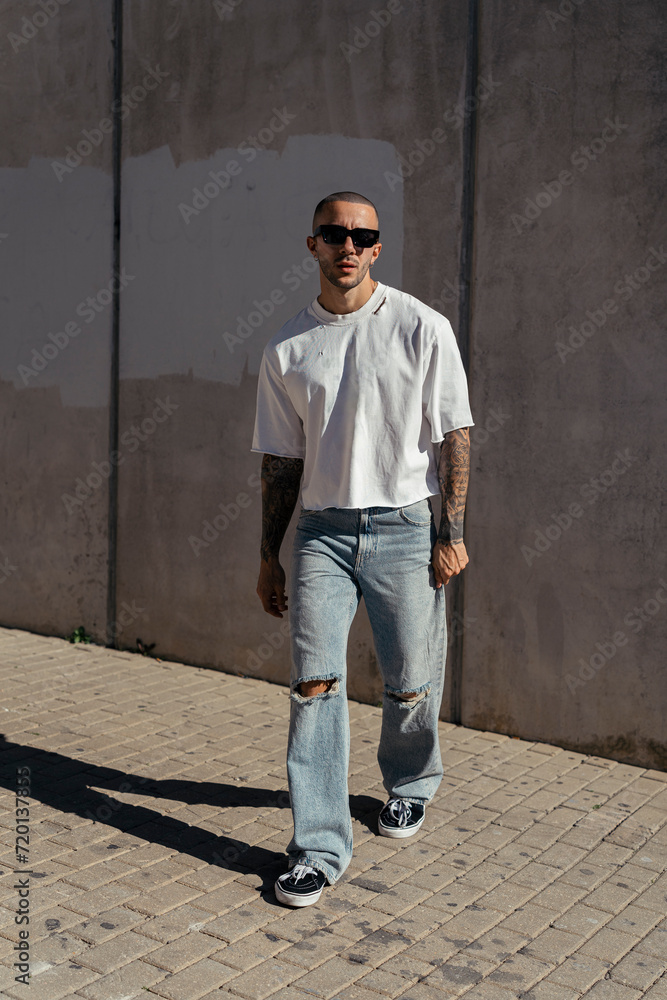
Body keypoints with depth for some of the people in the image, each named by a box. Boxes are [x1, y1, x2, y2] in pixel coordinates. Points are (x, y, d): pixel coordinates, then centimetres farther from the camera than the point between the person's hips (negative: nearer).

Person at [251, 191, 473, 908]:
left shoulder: (422, 329, -2)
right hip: (321, 532, 2)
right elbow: (281, 462, 11)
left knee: (410, 685, 8)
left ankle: (409, 785, 38)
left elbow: (453, 437, -1)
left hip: (404, 529, -2)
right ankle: (319, 847, 5)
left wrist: (452, 534, -6)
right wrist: (268, 557, 11)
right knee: (313, 685, -5)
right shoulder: (287, 349, 6)